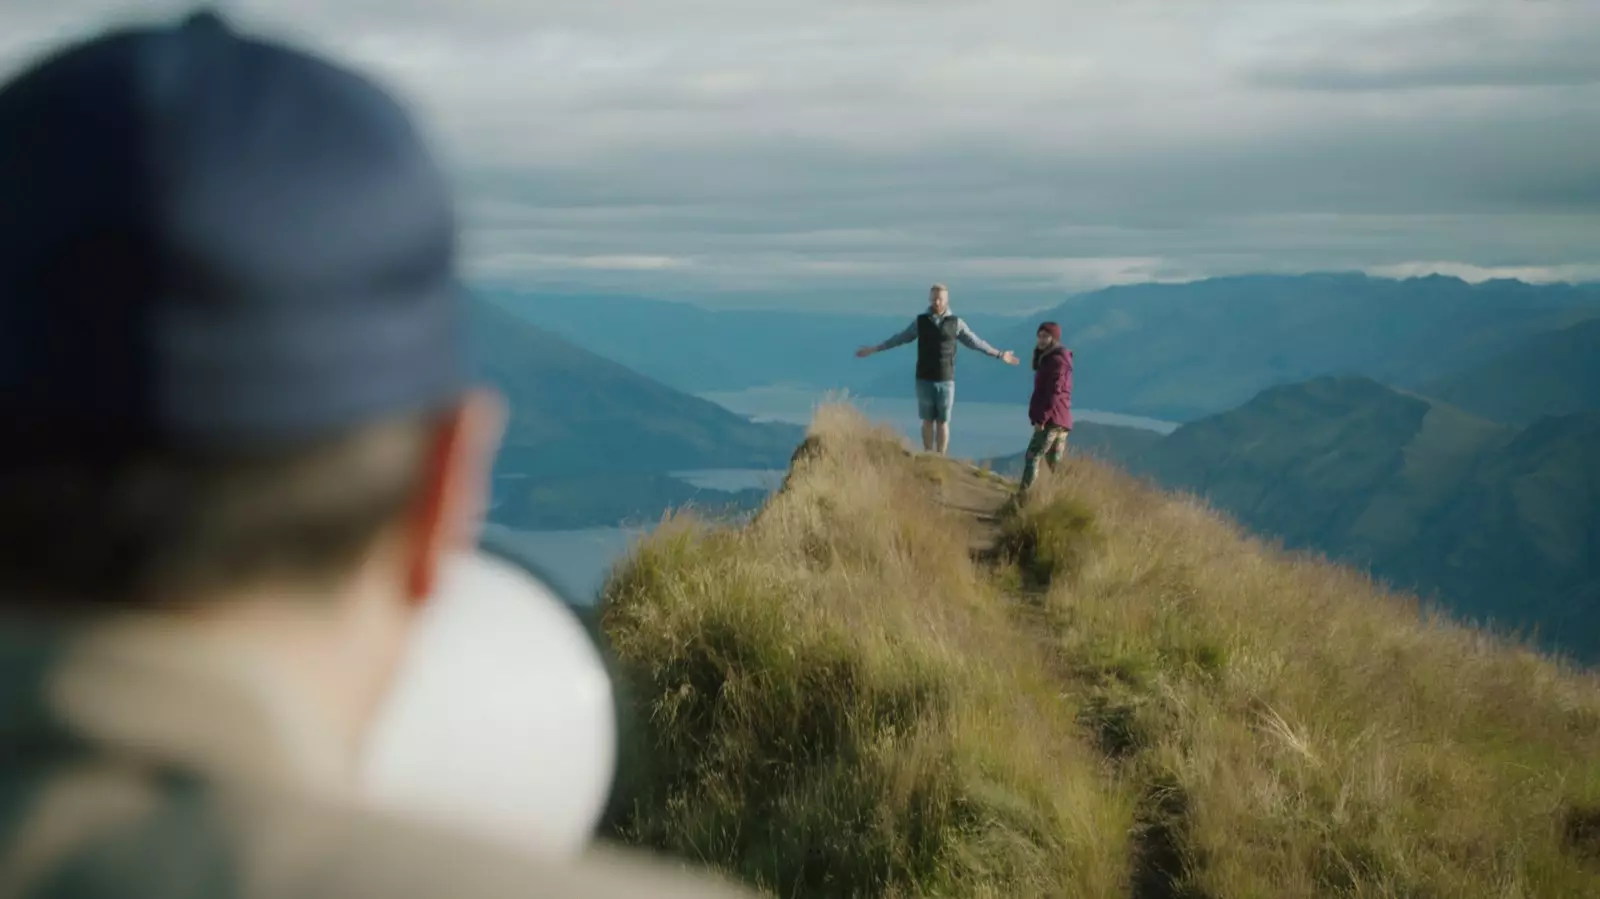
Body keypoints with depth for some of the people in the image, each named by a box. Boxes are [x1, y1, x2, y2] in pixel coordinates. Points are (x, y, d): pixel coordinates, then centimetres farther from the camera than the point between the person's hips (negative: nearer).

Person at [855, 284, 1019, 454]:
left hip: (946, 381, 0)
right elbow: (899, 339, 9)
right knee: (927, 421, 5)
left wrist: (999, 355, 8)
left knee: (943, 422, 1)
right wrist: (874, 349, 11)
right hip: (924, 380, 0)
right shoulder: (920, 321, 0)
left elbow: (975, 342, 8)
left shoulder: (956, 323, 0)